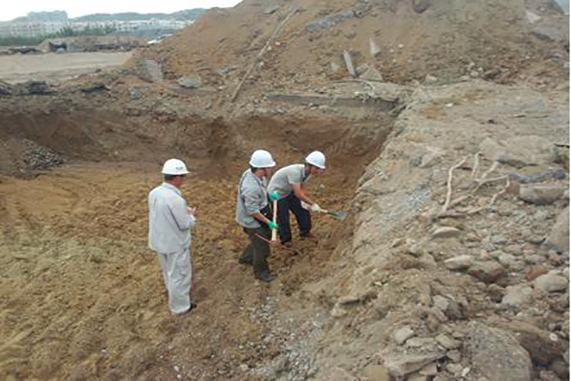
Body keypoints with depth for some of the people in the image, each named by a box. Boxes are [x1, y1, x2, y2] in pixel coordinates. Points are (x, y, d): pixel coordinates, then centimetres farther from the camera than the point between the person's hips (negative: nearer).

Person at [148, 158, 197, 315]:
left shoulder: (154, 193, -5)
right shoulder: (176, 199, -32)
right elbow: (186, 224, -22)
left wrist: (184, 210, 4)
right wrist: (191, 215, -2)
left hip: (159, 241, 8)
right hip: (175, 244, -8)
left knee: (168, 272, 28)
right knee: (179, 274, 12)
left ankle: (174, 295, 50)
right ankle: (180, 306, 28)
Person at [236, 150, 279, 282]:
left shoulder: (252, 173, -10)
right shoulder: (251, 188, -38)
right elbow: (253, 211, -28)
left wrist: (269, 195, -2)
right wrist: (268, 222, -17)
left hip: (259, 217, 9)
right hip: (252, 222, -9)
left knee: (264, 238, 28)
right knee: (262, 246, 10)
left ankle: (246, 258, 50)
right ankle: (261, 272, 35)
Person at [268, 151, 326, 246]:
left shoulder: (308, 173, -10)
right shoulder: (295, 172, -38)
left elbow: (300, 189, -1)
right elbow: (298, 194, -35)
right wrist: (312, 204, -27)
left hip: (289, 191, 8)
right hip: (277, 193, -8)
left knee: (302, 210, 11)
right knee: (283, 217, 1)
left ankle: (305, 231, 33)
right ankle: (285, 239, 24)